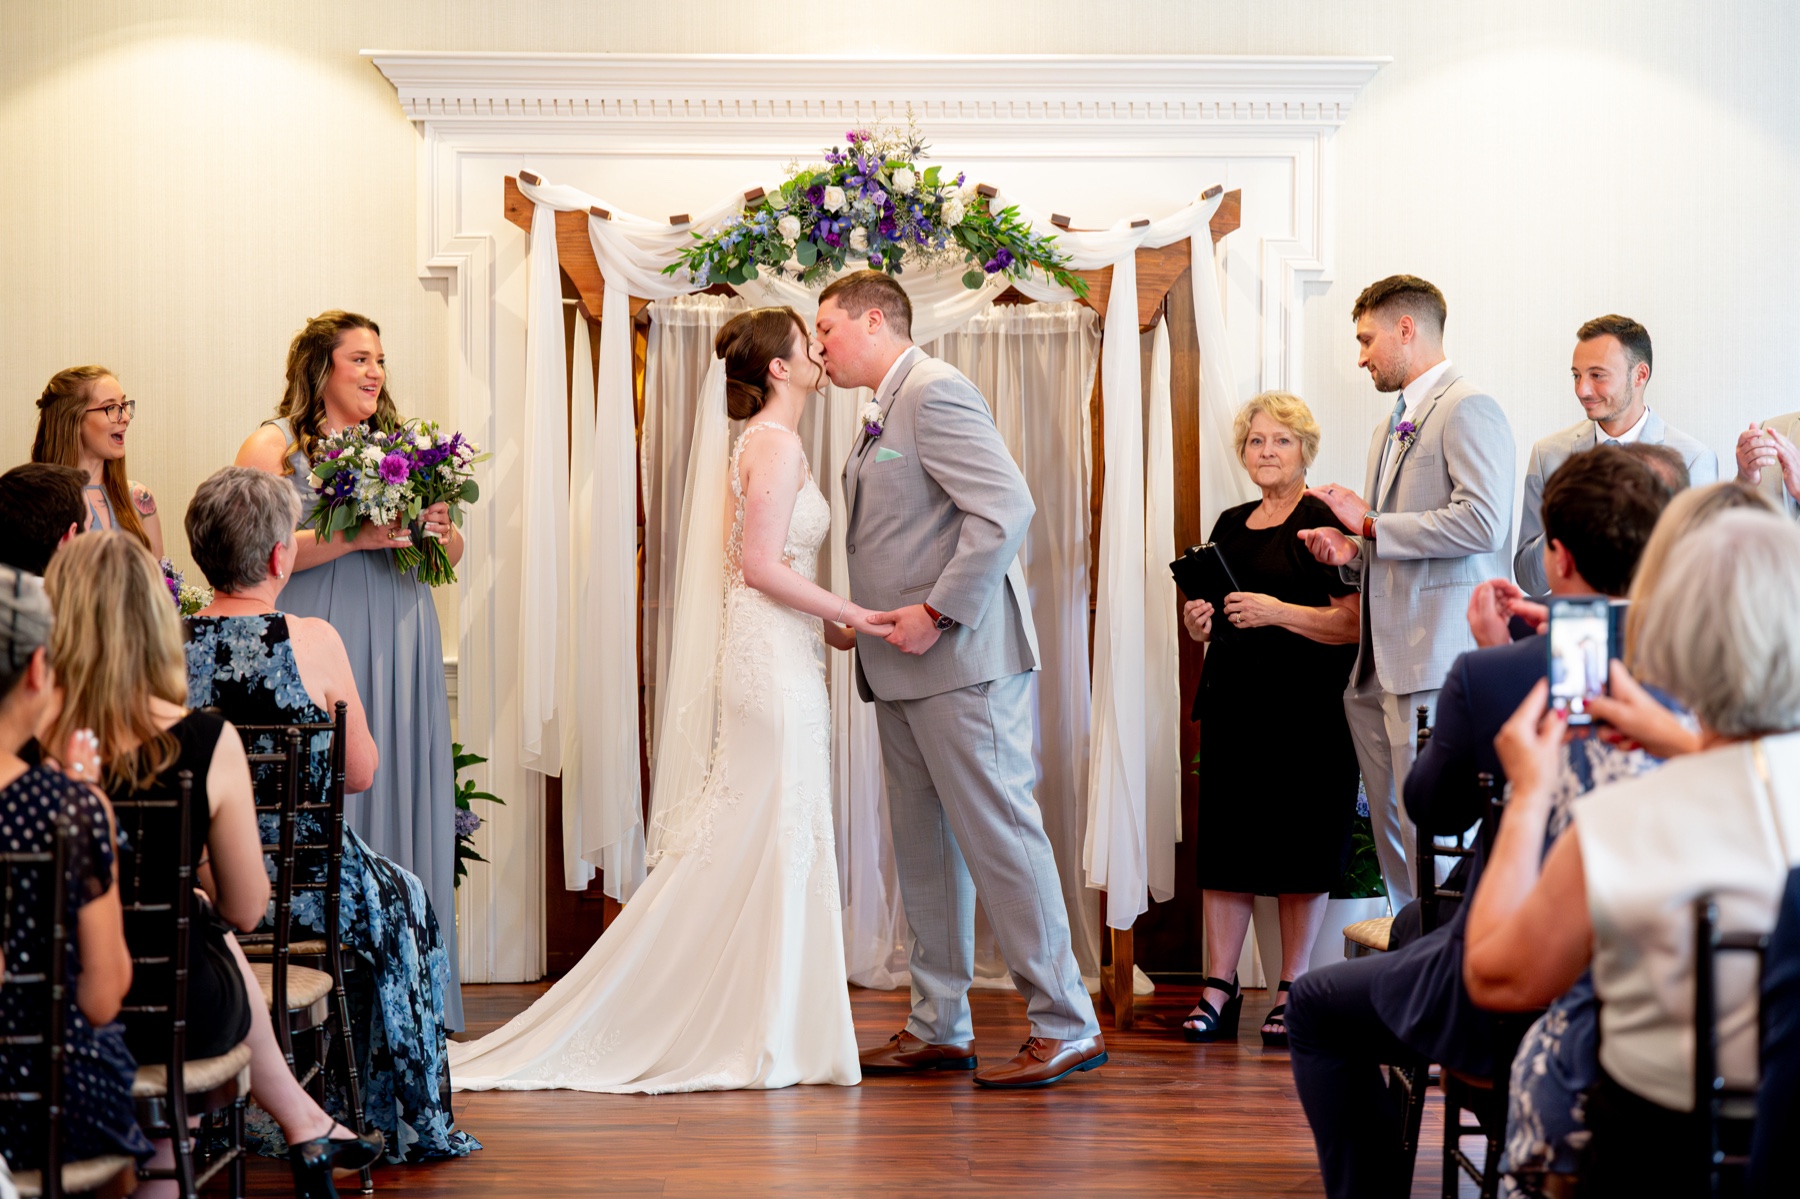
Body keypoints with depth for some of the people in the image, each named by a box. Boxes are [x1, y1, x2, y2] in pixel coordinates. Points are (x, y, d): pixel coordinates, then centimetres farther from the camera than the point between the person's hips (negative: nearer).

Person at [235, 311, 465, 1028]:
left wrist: (438, 532, -4)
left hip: (401, 648, 5)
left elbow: (454, 549, 19)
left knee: (404, 797, 3)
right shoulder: (274, 446, 1)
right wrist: (357, 538, -18)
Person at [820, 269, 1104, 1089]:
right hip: (905, 672, 10)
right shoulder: (885, 415, 19)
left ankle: (1065, 1027, -3)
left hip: (961, 658, -10)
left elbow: (1006, 508, -21)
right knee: (923, 849, 11)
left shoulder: (934, 391, -11)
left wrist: (937, 613, -20)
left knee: (999, 835, -8)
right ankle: (939, 1028, 18)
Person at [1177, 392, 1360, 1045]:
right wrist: (1199, 622, 4)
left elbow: (1356, 622, -13)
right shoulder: (1230, 525, 16)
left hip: (1306, 710, -6)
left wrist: (1278, 612, -20)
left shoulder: (1324, 521, -5)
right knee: (1223, 843, 3)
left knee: (1301, 850, -2)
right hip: (1232, 704, 6)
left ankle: (1293, 991, 7)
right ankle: (1218, 988, 8)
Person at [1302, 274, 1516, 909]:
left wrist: (1371, 524, -11)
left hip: (1437, 664, -10)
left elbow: (1482, 523, -19)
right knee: (1393, 832, 10)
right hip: (1382, 666, 10)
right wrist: (1354, 553, 11)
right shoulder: (1389, 431, 24)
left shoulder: (1469, 409, -6)